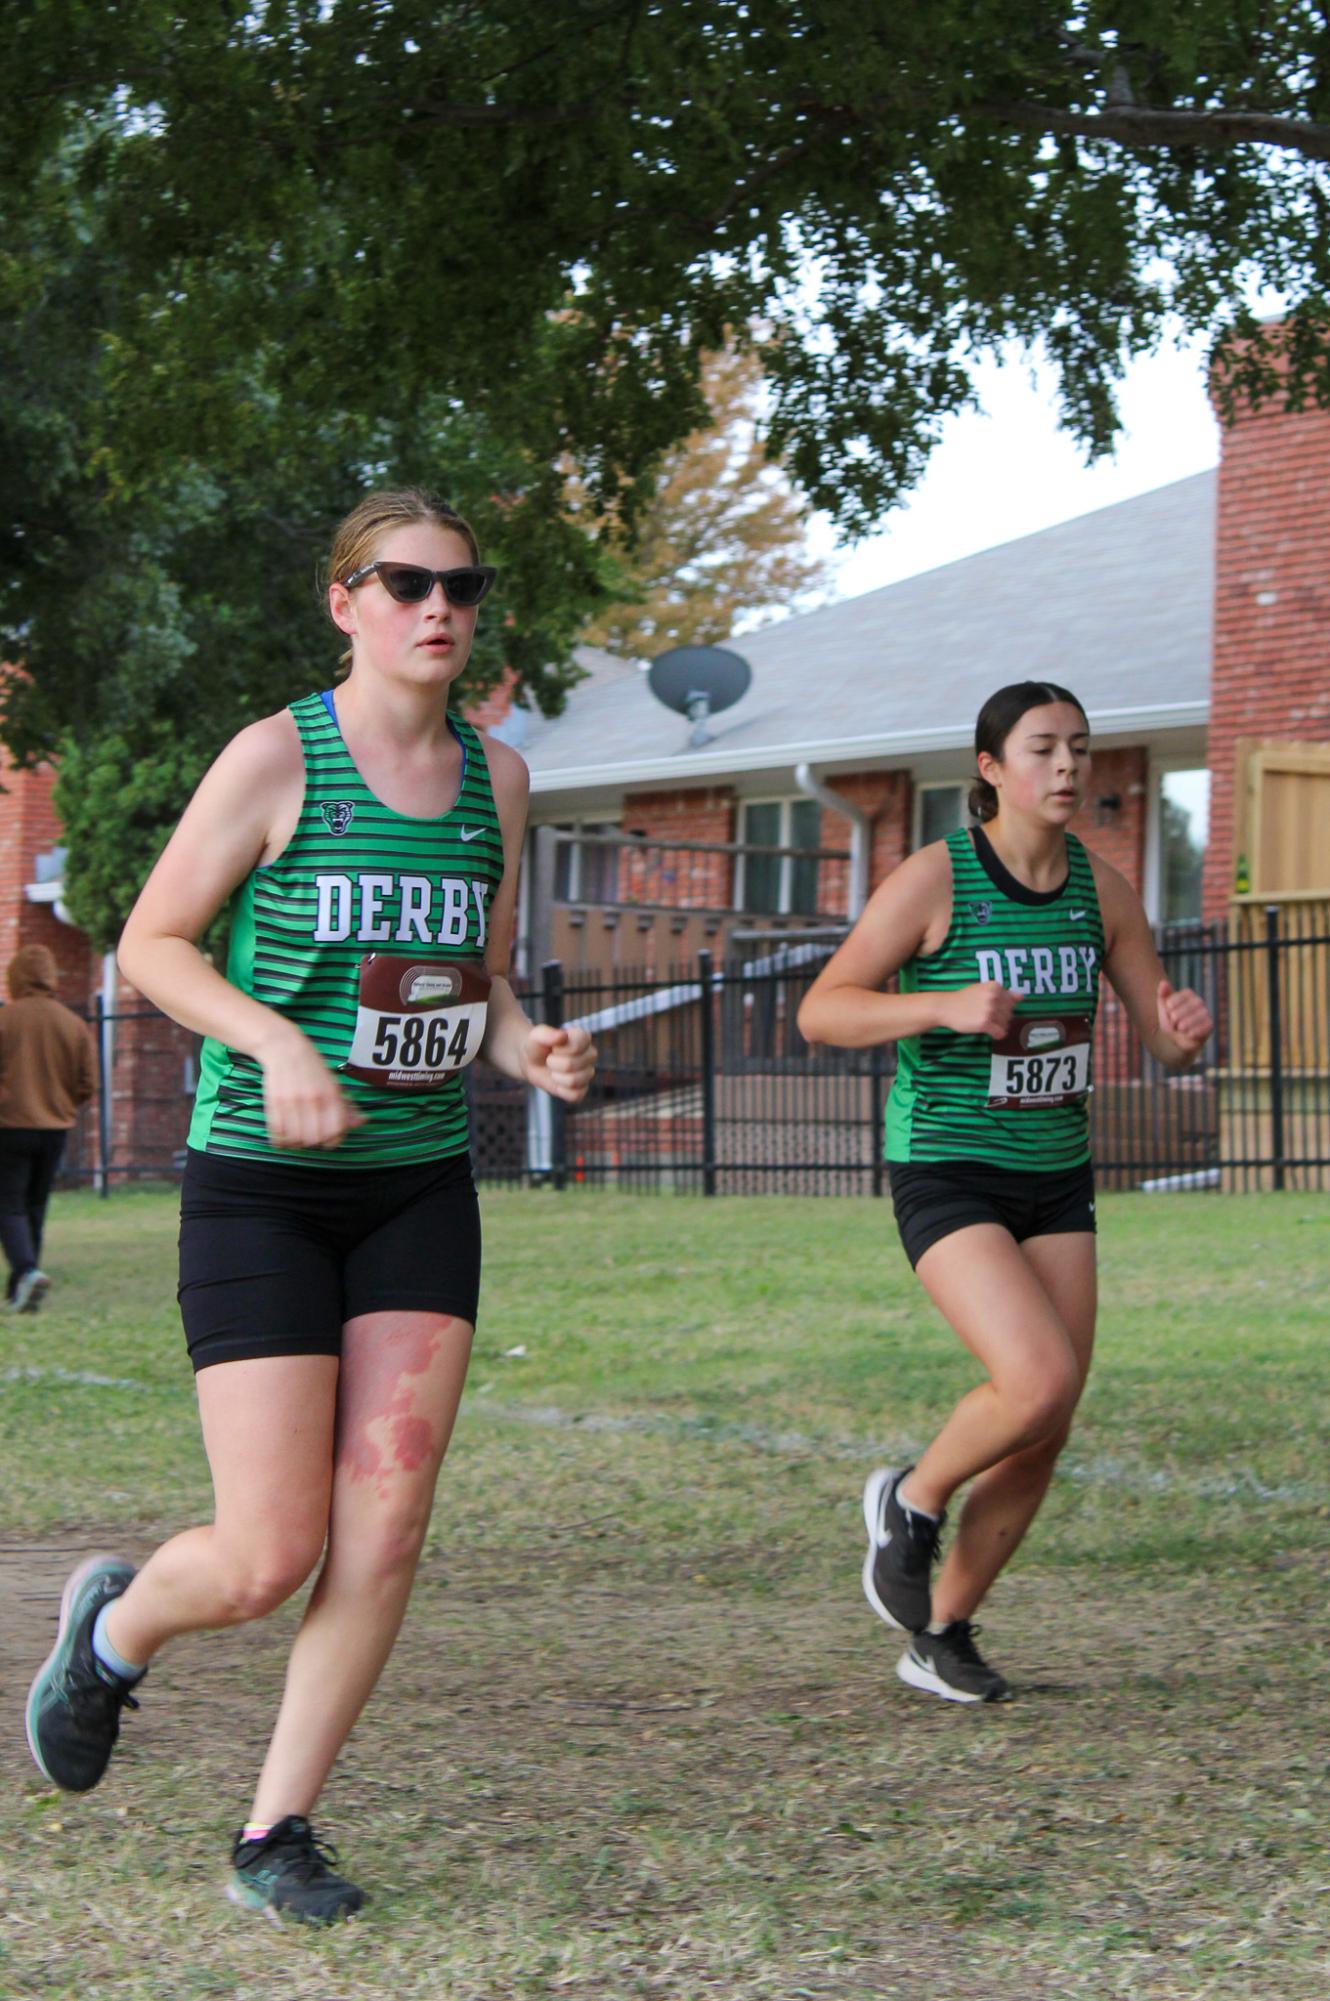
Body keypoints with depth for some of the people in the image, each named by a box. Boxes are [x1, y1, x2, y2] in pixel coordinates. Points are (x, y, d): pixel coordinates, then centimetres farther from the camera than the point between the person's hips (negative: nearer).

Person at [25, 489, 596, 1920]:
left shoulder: (494, 776, 8)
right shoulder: (278, 755, -8)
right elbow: (150, 945, -5)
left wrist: (530, 1050, -4)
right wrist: (278, 1042, -21)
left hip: (421, 1188, 5)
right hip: (262, 1184, -5)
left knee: (385, 1531, -5)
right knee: (267, 1560, -7)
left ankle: (276, 1829, 11)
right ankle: (115, 1626, 28)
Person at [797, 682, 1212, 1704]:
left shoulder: (1101, 885, 3)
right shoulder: (934, 878, -12)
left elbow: (1165, 1042, 8)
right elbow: (821, 1011, -13)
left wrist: (1187, 1028, -16)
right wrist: (946, 1006, -28)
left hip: (1055, 1181, 6)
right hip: (946, 1174, -6)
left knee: (1048, 1433, 2)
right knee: (1041, 1381, -24)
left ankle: (941, 1632, 21)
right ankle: (912, 1500, 6)